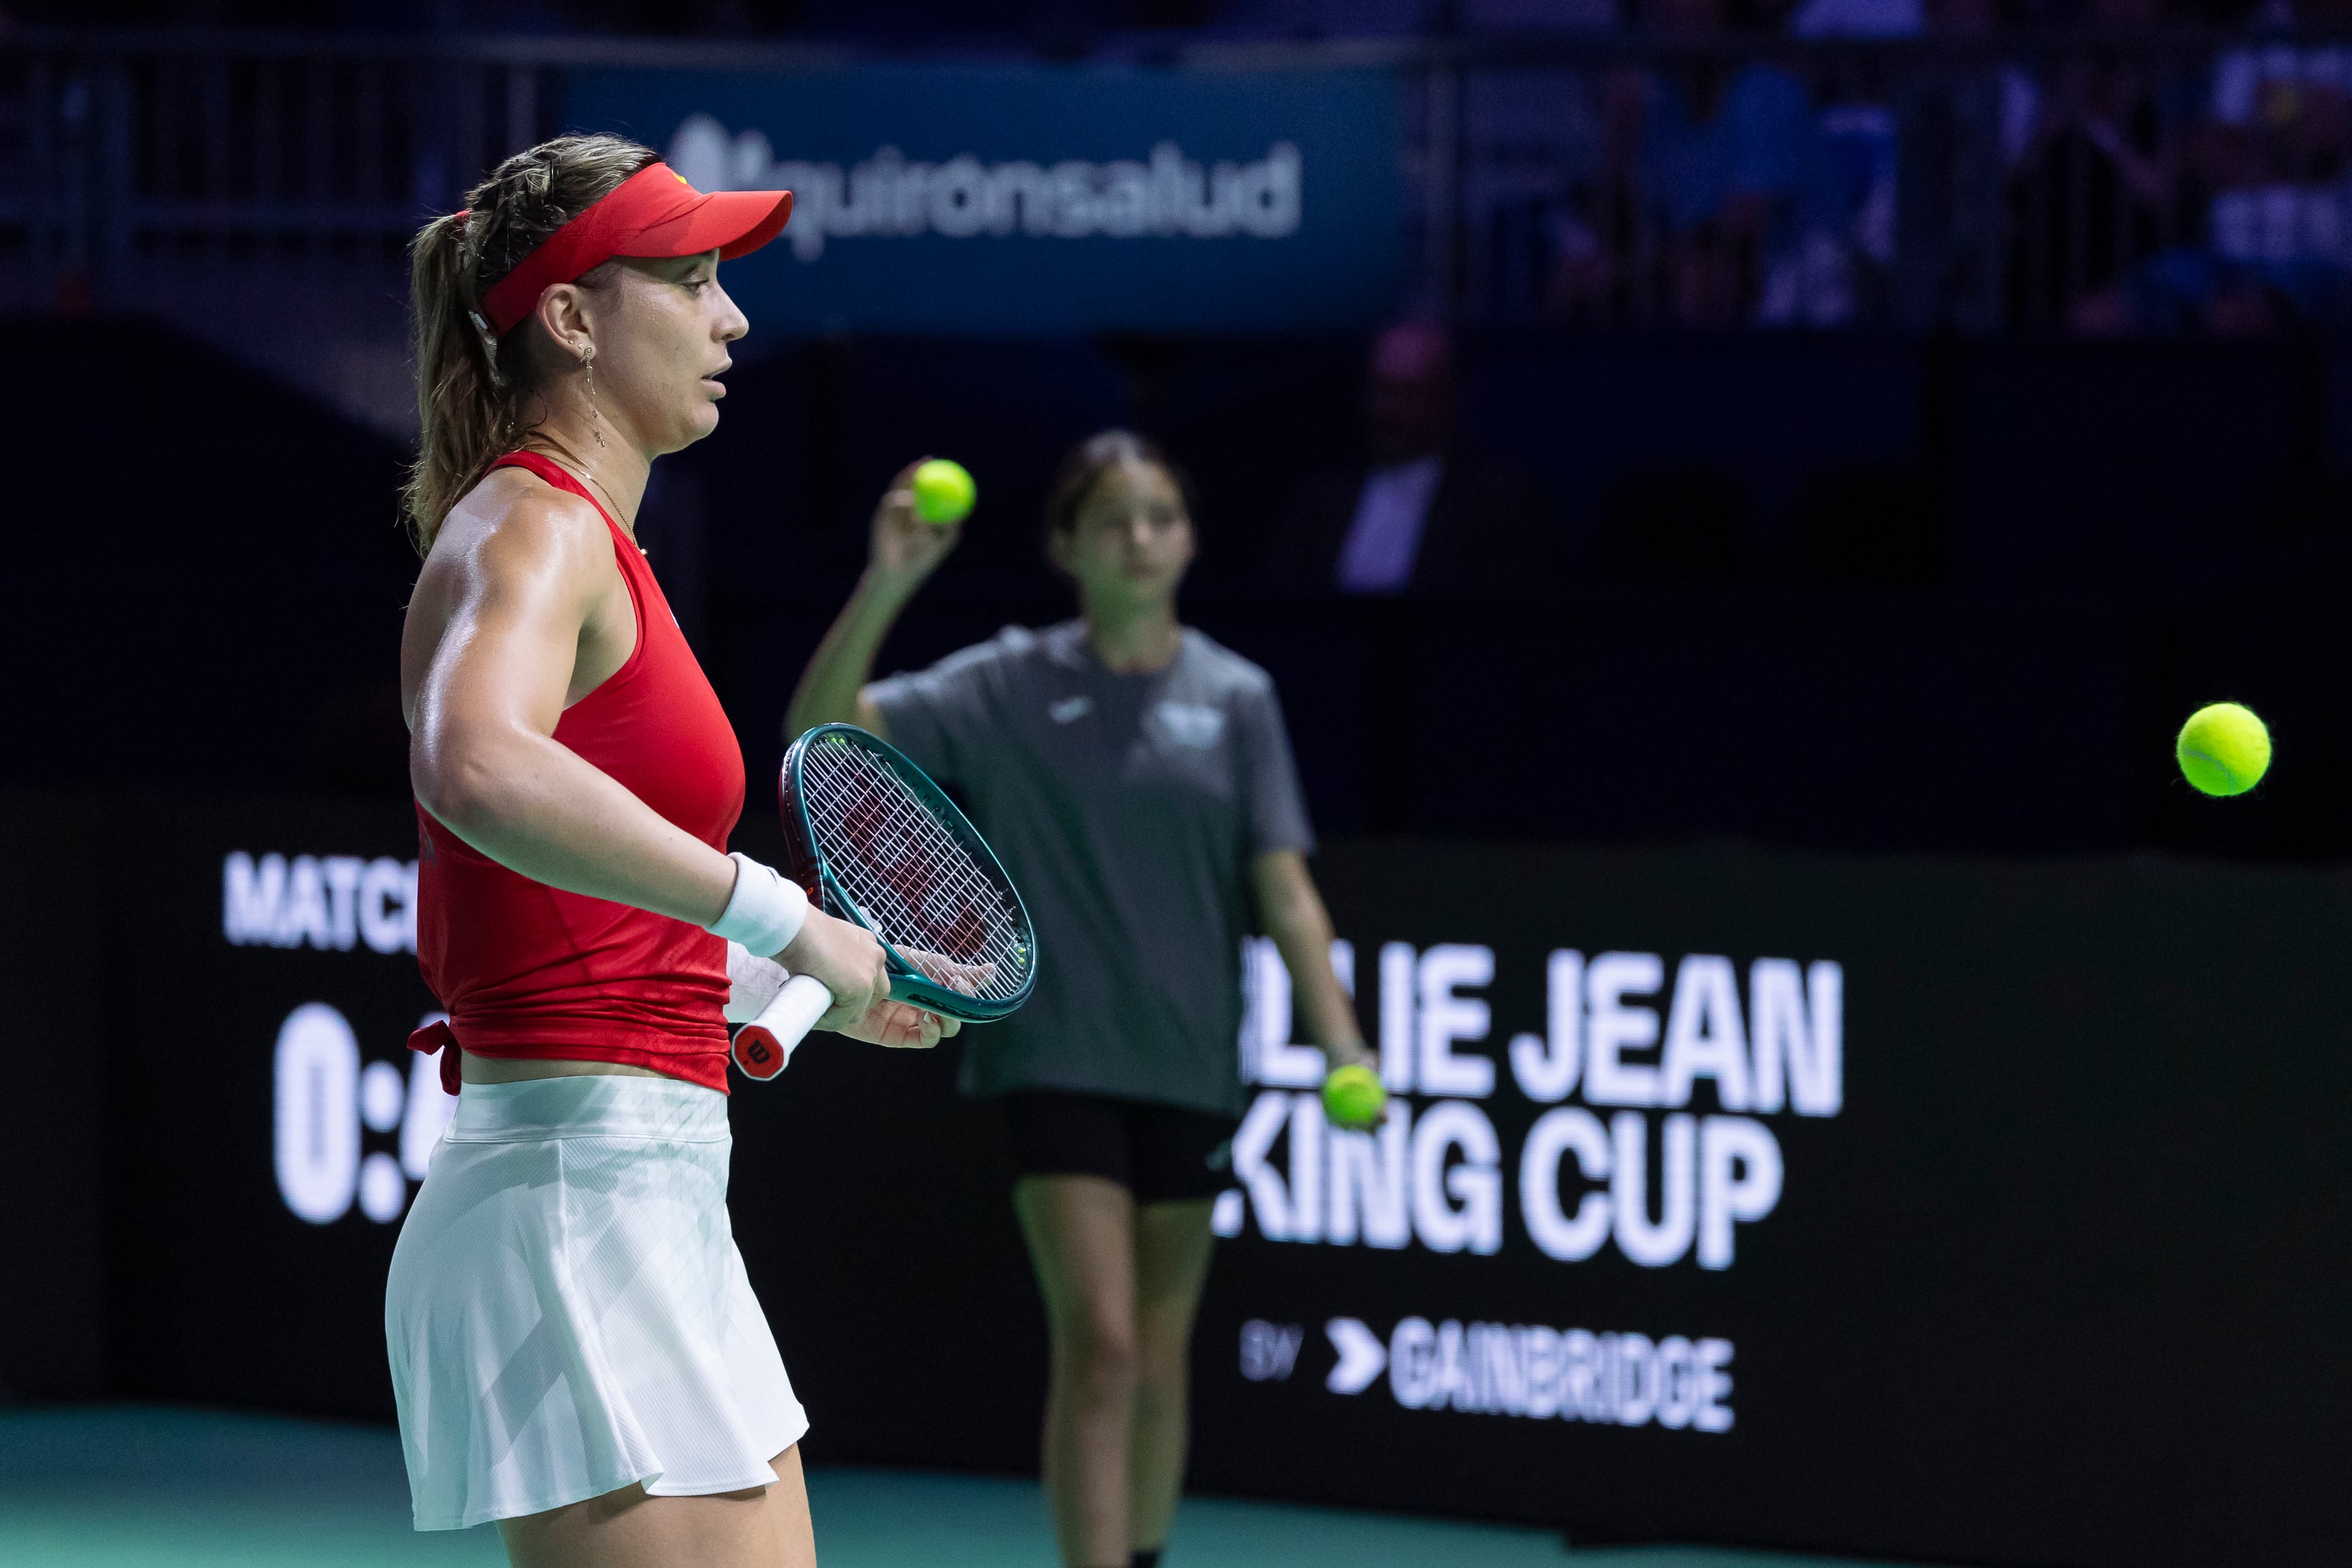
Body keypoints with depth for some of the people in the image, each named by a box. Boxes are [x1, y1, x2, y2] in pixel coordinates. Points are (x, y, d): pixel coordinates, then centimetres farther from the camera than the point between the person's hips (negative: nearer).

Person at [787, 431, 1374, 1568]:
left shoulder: (1236, 698, 4)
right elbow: (820, 727, -7)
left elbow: (1284, 893, 0)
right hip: (1057, 1061, -3)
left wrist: (1342, 1052, -12)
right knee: (1099, 1344, -15)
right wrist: (887, 583, -21)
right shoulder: (1009, 686, 0)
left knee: (1160, 1361, 10)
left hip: (1186, 1068, 3)